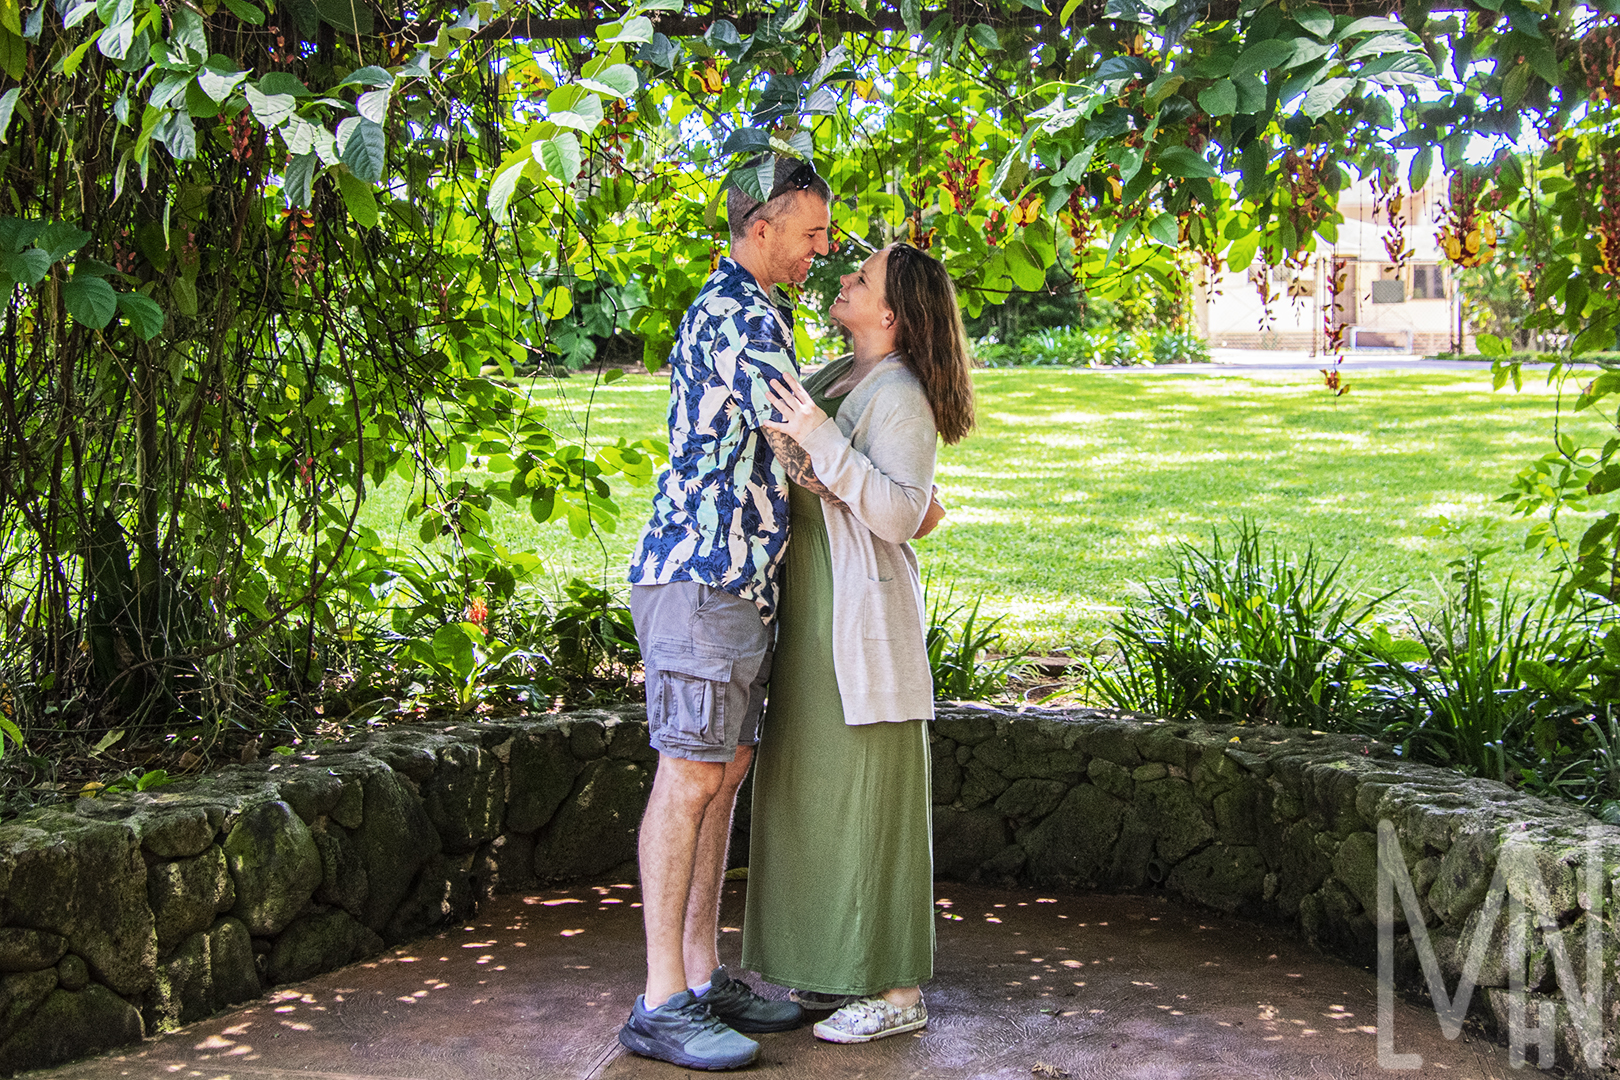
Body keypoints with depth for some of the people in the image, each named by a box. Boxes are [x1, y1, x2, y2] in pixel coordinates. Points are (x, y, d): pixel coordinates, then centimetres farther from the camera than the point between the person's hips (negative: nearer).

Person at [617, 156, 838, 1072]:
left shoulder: (726, 310, 21)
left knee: (723, 773, 11)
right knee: (690, 777, -8)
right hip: (703, 577, -10)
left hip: (737, 582, 10)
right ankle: (662, 1004, -4)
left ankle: (704, 977, 18)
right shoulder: (744, 317, -12)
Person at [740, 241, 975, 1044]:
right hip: (813, 616, 9)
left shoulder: (901, 397, -14)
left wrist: (823, 440, -27)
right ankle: (848, 966, 26)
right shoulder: (835, 378, 13)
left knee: (870, 796, -3)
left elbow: (901, 515, -23)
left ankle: (898, 992, 6)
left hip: (864, 617, -9)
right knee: (819, 790, 14)